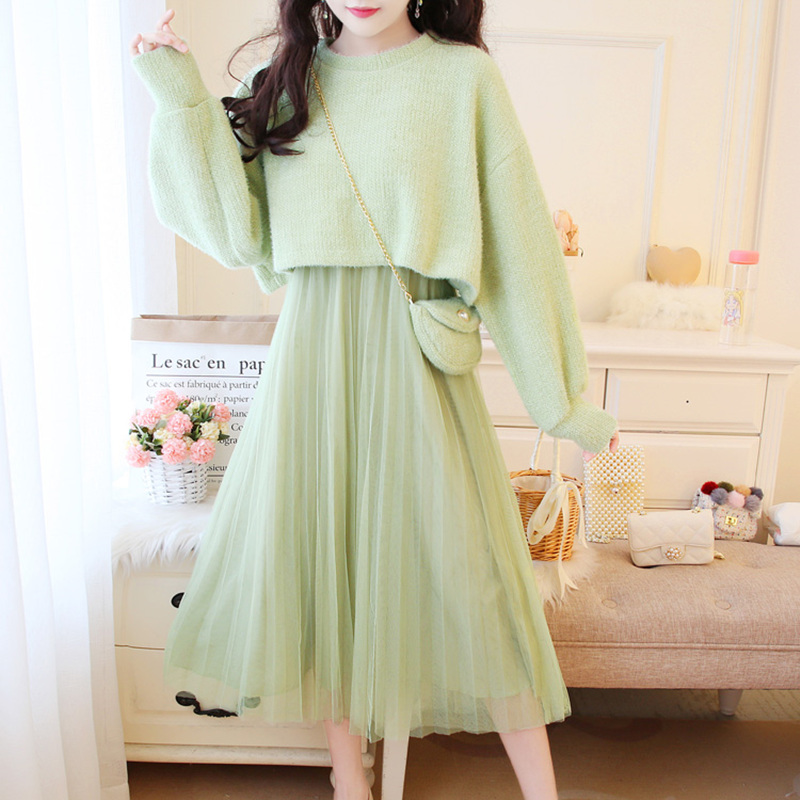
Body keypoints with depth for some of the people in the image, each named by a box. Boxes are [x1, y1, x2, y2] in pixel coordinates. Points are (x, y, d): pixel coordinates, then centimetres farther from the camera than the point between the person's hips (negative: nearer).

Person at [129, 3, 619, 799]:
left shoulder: (462, 76, 0)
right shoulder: (281, 83, 10)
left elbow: (517, 241, -2)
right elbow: (240, 236, 3)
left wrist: (561, 402, -1)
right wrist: (183, 101, -4)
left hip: (416, 355, -3)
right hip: (310, 351, 3)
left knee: (467, 565, 2)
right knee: (321, 555, 9)